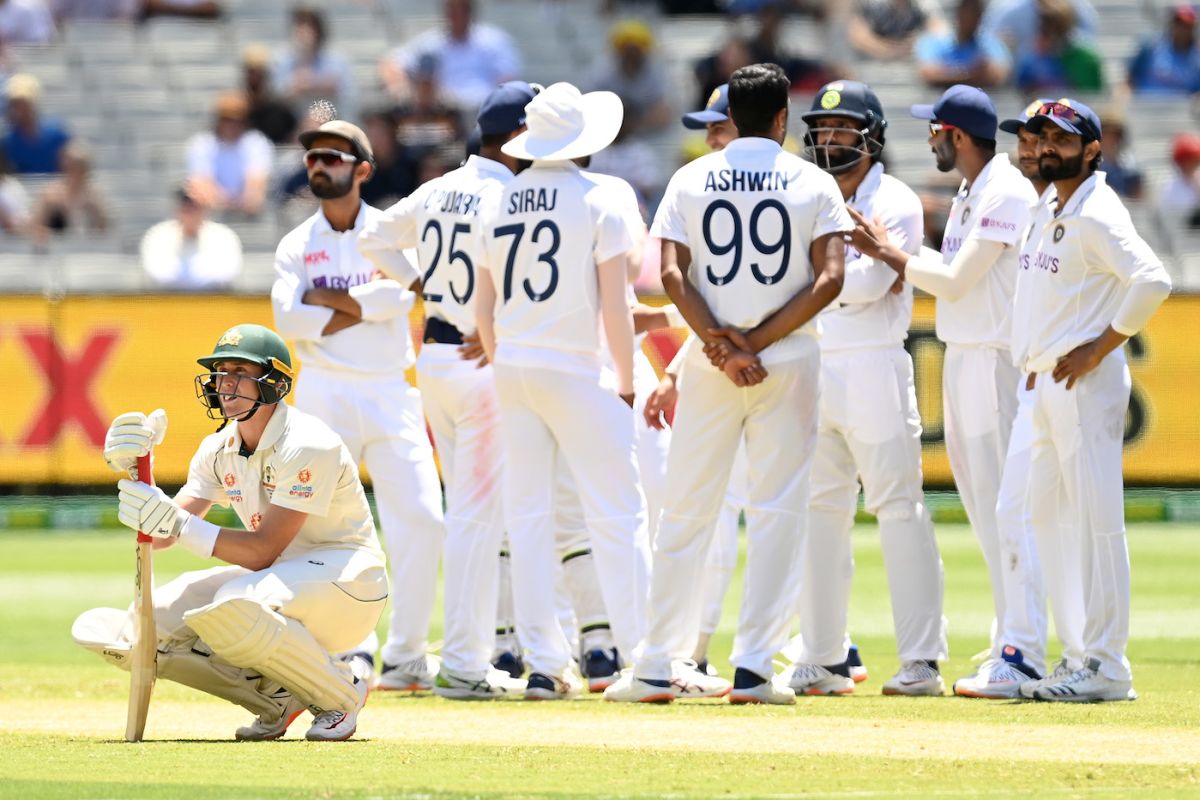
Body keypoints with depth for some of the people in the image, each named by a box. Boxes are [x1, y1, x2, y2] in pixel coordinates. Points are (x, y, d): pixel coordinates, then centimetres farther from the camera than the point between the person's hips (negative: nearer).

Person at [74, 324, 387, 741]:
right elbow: (161, 537, -3)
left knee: (232, 607, -39)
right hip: (277, 576, 8)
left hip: (350, 583, -8)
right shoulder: (219, 449, 3)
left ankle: (341, 693, -12)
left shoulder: (307, 445, -20)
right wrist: (137, 473, -19)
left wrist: (183, 526, -35)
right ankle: (276, 694, 5)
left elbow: (263, 551, -25)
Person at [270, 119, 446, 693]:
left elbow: (404, 293, -11)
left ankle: (406, 656, -1)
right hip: (324, 396, 0)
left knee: (420, 517, -9)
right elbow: (288, 317, -8)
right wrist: (368, 309, -11)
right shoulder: (297, 245, 9)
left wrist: (331, 299, -7)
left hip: (390, 392, 0)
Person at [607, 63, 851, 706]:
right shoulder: (813, 183, 2)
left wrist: (722, 345, -11)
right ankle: (753, 669, -4)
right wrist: (757, 341, -11)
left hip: (708, 364, 1)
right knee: (776, 513, 2)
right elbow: (830, 278, -10)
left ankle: (656, 668, 6)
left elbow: (671, 273, -6)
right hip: (789, 363, -1)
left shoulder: (690, 180, 5)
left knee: (686, 511, 7)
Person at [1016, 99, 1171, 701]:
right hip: (1042, 383, 10)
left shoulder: (1096, 216, -12)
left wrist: (1098, 349, -19)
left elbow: (1152, 281, -24)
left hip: (1086, 382, -10)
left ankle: (1106, 669, -8)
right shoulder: (1047, 213, 17)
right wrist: (1034, 365, 17)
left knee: (1095, 519, -9)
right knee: (1038, 516, 11)